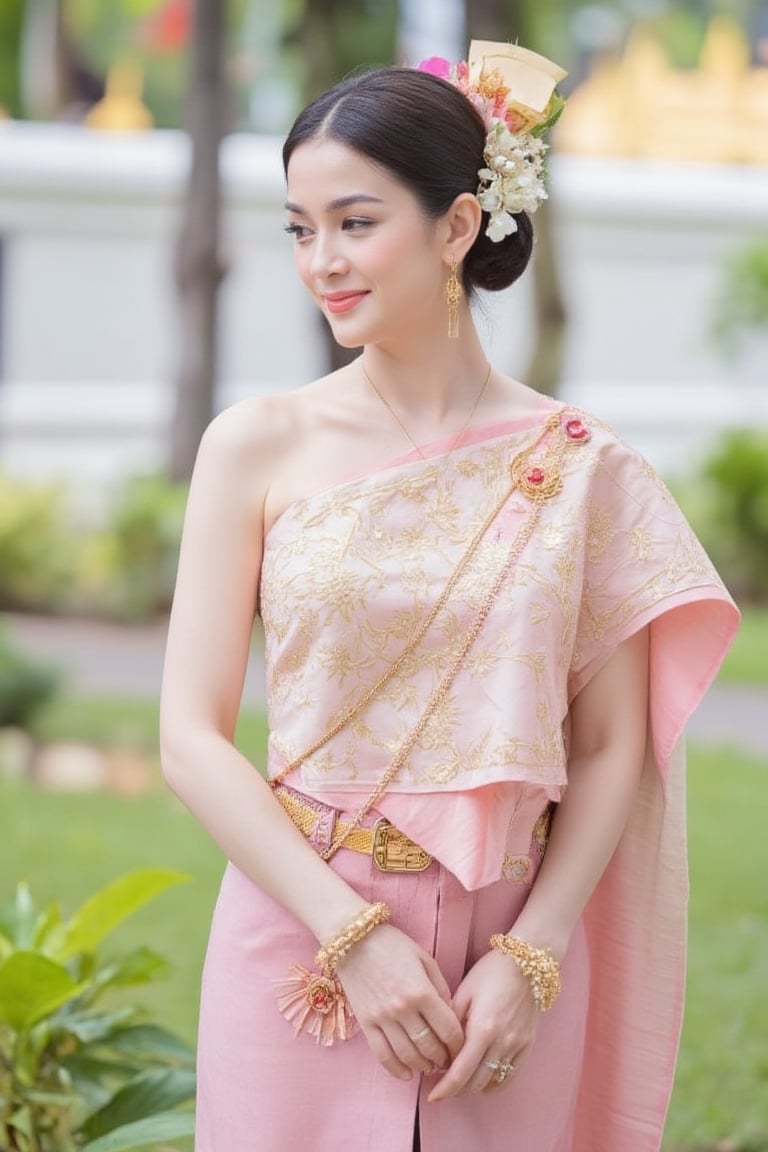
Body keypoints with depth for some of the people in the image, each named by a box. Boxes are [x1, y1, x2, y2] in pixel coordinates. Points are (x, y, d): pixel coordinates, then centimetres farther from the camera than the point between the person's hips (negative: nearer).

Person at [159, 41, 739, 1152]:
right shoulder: (258, 447, -3)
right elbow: (192, 737, -6)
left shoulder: (580, 468, -1)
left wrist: (531, 960, -10)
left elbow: (611, 754, 1)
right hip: (300, 942, 0)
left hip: (510, 955, 1)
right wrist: (353, 935, -13)